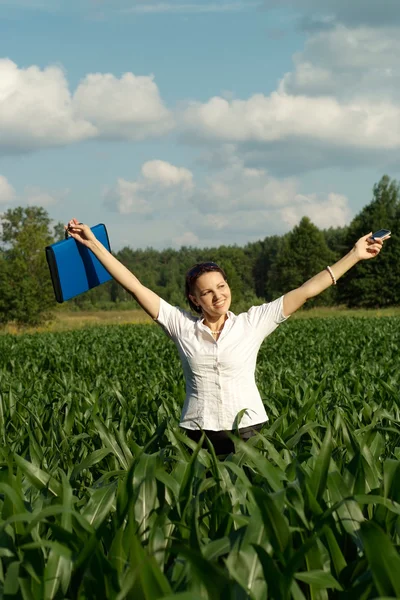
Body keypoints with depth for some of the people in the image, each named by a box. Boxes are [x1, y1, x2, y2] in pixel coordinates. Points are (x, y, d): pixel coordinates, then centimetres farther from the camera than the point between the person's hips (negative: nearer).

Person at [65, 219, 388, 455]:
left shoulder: (252, 323, 3)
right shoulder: (182, 325, 3)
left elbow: (306, 291, 4)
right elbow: (135, 286, 2)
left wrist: (355, 255, 3)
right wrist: (93, 243, 1)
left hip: (248, 431, 0)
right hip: (199, 435, 0)